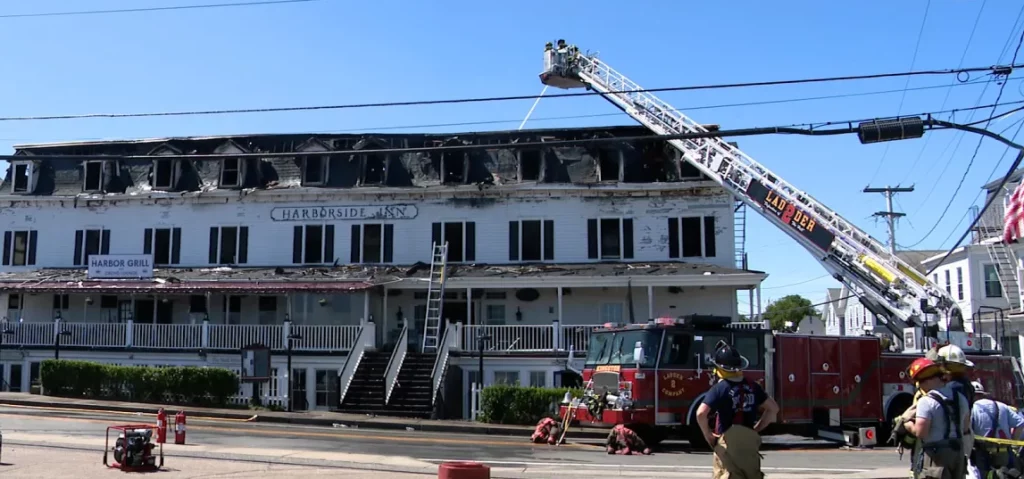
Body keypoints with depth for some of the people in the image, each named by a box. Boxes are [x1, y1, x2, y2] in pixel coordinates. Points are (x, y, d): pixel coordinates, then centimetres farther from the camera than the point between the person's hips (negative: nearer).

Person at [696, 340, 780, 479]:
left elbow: (701, 413, -23)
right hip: (750, 443, 5)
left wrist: (708, 435, -8)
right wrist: (757, 429, 14)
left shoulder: (720, 388, -13)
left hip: (727, 443, -5)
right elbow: (773, 408, 13)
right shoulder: (752, 386, 4)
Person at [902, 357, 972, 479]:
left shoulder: (926, 401, -17)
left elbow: (920, 431, -22)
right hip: (957, 454, 8)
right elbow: (966, 427, 18)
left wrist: (909, 425, -2)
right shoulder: (960, 398, 8)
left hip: (934, 455, -8)